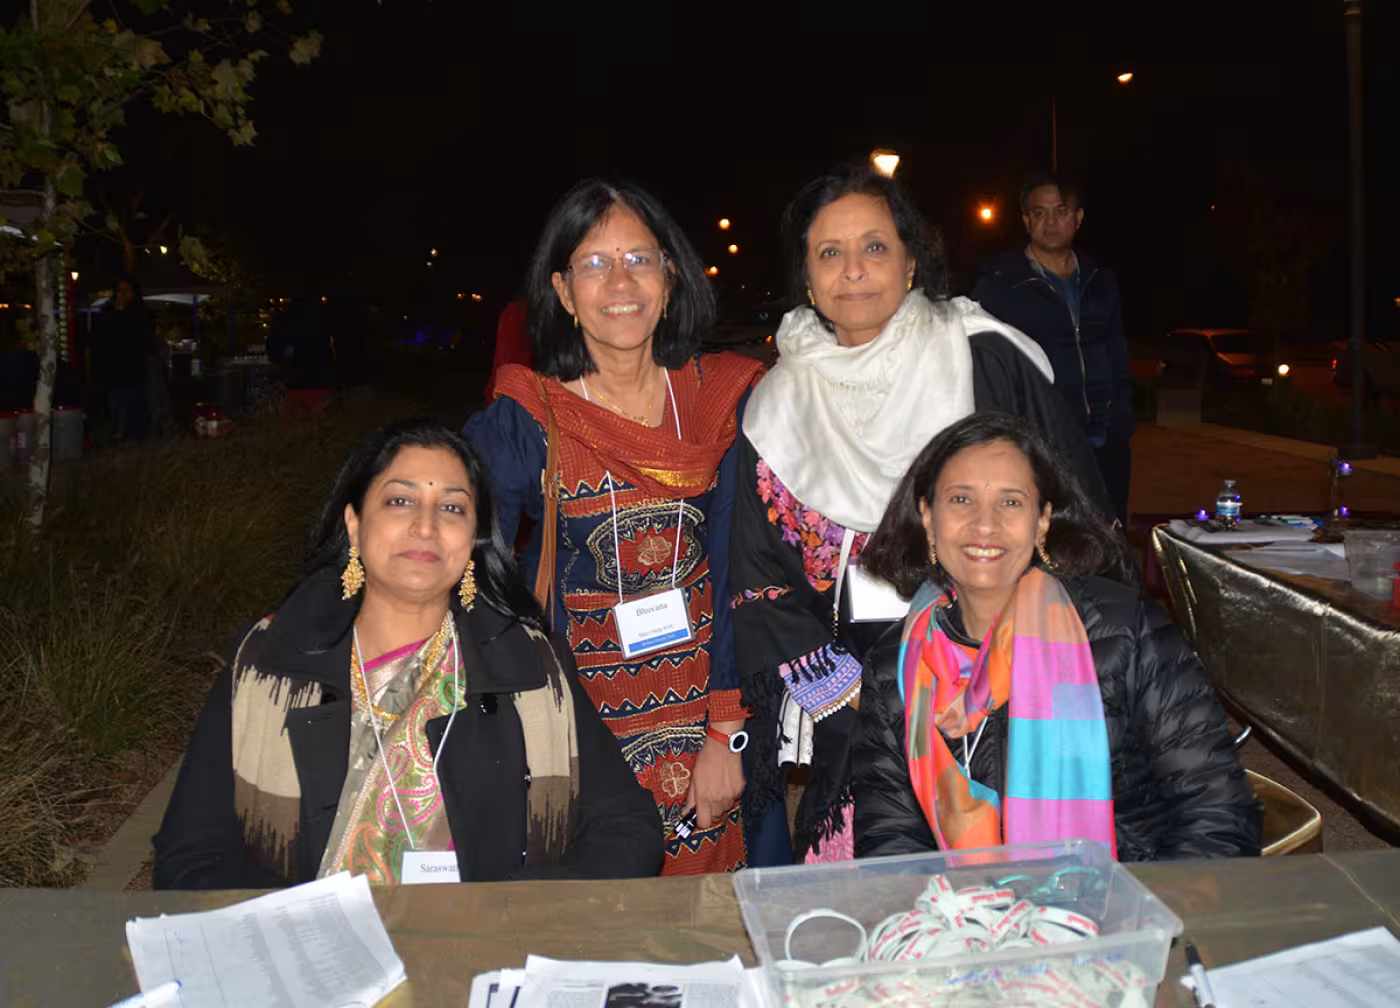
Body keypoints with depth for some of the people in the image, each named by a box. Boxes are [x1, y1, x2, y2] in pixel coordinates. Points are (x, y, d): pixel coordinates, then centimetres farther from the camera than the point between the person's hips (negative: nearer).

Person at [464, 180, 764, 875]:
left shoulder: (720, 399, -4)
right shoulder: (523, 421, -9)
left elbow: (738, 570, -4)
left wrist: (726, 734, -8)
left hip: (698, 714, 2)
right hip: (576, 720, -1)